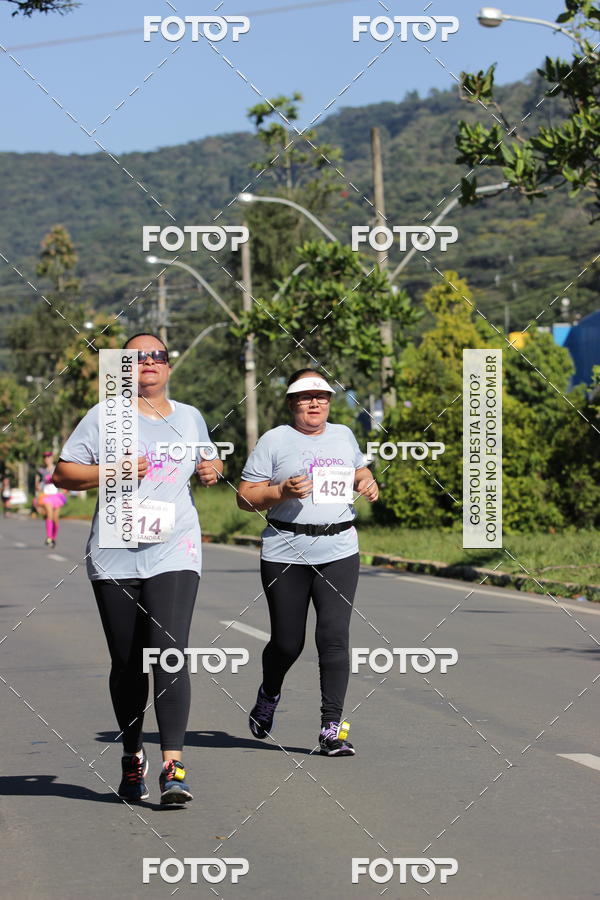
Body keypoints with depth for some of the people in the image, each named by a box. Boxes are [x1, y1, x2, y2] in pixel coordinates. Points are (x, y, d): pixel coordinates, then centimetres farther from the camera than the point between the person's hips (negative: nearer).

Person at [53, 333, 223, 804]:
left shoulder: (190, 418, 15)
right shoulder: (104, 416, 5)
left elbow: (206, 461, 32)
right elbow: (63, 473, 3)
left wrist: (212, 469, 9)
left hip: (174, 553, 0)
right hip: (115, 557, 0)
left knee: (170, 653, -16)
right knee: (127, 664, 7)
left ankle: (174, 765, -20)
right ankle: (132, 754, 26)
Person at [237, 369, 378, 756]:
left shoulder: (343, 435, 14)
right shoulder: (274, 440, 0)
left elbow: (360, 470, 33)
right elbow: (245, 496, -1)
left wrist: (368, 483, 11)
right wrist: (282, 492, -17)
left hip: (339, 552, 2)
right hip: (285, 554, -2)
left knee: (335, 636, -11)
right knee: (288, 642, 5)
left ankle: (332, 728, -8)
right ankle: (269, 695, 38)